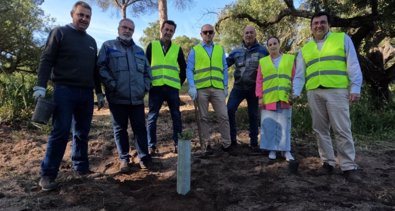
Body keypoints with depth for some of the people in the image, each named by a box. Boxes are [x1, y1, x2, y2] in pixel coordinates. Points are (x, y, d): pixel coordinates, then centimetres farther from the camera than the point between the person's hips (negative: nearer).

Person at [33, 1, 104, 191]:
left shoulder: (91, 41, 19)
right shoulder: (59, 32, 2)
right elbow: (46, 60, -5)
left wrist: (99, 92, 18)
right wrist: (41, 86, -15)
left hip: (86, 93, 6)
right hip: (64, 91, -5)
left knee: (82, 133, 9)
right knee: (60, 132, -8)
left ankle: (81, 167, 19)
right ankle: (47, 174, 2)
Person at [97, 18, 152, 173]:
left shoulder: (139, 50, 20)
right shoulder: (108, 46, 6)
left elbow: (147, 70, 22)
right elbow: (101, 67, -4)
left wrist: (146, 86, 8)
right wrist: (112, 85, -12)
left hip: (137, 98, 3)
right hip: (117, 98, -3)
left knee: (140, 128, 4)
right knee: (120, 129, 5)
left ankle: (144, 157, 13)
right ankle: (124, 159, 16)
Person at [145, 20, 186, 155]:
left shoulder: (177, 48, 12)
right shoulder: (151, 46, 8)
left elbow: (183, 68, 17)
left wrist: (180, 82, 8)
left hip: (172, 88, 1)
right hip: (156, 87, -1)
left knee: (176, 116, 4)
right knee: (152, 117, 1)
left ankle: (178, 144, 15)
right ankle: (151, 146, 11)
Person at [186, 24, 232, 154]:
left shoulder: (220, 49, 14)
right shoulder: (194, 50, 7)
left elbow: (224, 69, 14)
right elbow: (189, 70, 1)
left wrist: (225, 86, 7)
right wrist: (192, 87, -10)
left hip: (217, 88, 2)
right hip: (201, 89, -1)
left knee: (223, 116, 1)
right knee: (203, 117, 6)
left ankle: (226, 143, 12)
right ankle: (206, 144, 16)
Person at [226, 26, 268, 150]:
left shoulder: (262, 51, 3)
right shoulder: (236, 51, 8)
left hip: (254, 88, -1)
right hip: (238, 87, 1)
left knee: (253, 114, 8)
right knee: (229, 110, -12)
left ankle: (254, 141, 22)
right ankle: (231, 138, 4)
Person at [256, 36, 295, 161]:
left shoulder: (289, 59, 12)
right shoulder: (263, 61, 11)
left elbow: (294, 78, 9)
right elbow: (259, 81, 7)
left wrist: (294, 94, 0)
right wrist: (260, 97, 0)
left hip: (284, 98, 0)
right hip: (268, 99, 0)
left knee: (284, 125, 3)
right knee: (269, 125, 1)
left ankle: (286, 150, 11)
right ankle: (272, 149, 11)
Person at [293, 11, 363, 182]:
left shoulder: (343, 39, 10)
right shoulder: (305, 49, 17)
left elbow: (353, 65, 3)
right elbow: (299, 74, 13)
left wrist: (355, 88, -7)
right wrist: (296, 92, 0)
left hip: (337, 91, -3)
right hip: (313, 93, 4)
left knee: (342, 130, -5)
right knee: (320, 130, 6)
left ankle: (349, 166, 4)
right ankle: (328, 162, 17)